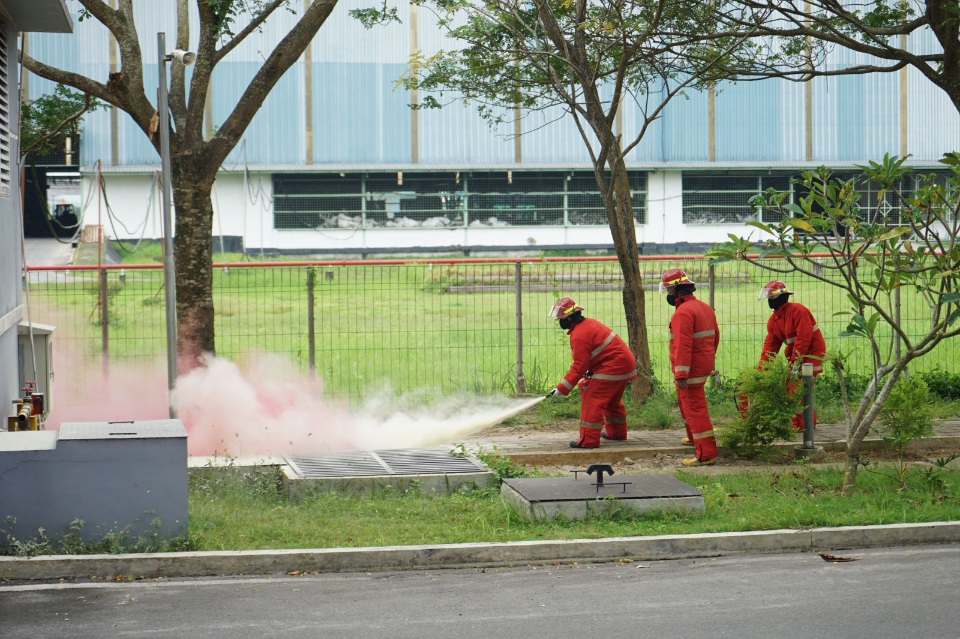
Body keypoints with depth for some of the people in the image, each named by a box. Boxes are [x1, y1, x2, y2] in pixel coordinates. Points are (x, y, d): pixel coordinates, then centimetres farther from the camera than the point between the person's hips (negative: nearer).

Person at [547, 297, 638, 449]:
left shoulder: (579, 336, -19)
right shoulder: (588, 323, 13)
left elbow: (579, 367, -19)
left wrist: (561, 389, -16)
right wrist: (589, 371, 10)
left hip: (613, 367, -11)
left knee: (592, 400, -10)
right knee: (612, 400, 26)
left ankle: (588, 440, -12)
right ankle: (616, 432, 41)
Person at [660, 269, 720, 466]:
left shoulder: (684, 312, -20)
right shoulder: (705, 307, 11)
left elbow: (683, 345, -25)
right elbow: (715, 335, 19)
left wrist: (681, 374, -26)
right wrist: (710, 357, 32)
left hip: (691, 368, -10)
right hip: (704, 365, 10)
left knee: (695, 408, -7)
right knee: (684, 401, 27)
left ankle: (706, 454, -7)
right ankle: (694, 437, 42)